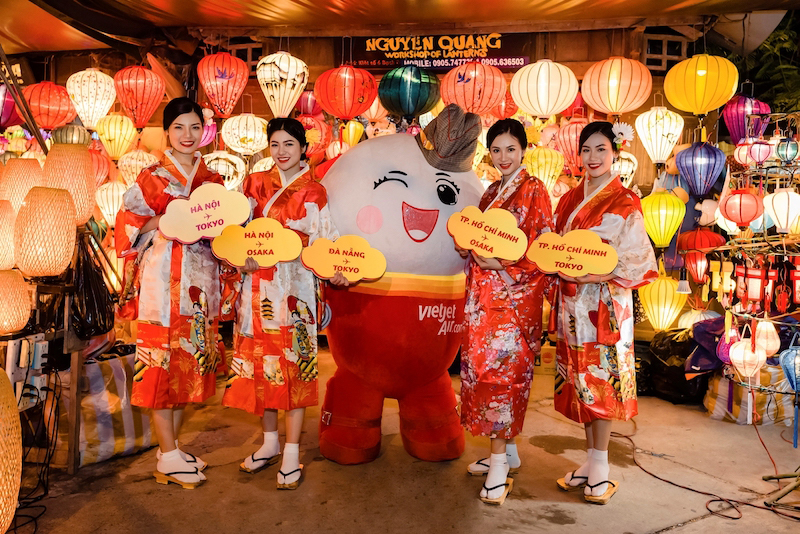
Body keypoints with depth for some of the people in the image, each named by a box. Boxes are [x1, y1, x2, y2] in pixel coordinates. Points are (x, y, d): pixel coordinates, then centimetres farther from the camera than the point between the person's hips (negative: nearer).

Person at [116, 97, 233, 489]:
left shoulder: (211, 179, 13)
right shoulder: (152, 177, 0)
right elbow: (128, 222, -4)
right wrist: (167, 221, -17)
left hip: (201, 281, 5)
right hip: (164, 280, -5)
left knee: (191, 360, 10)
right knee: (163, 360, -1)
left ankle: (171, 446, 24)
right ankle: (168, 456, 11)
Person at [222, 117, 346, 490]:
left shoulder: (313, 192, 0)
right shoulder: (255, 183, 11)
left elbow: (324, 243, -4)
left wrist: (335, 272, -23)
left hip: (293, 289, -4)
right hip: (257, 288, 4)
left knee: (292, 364, -1)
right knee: (260, 363, 10)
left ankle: (291, 452, 12)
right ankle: (269, 442, 28)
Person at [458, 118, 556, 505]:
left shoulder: (533, 190, -6)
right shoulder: (492, 192, 17)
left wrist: (500, 264, -20)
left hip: (515, 295, -7)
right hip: (485, 294, 7)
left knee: (502, 369, -7)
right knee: (485, 367, 9)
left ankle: (500, 462, 2)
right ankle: (507, 450, 22)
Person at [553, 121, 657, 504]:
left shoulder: (625, 203, -5)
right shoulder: (570, 200, 12)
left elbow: (636, 261, -9)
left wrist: (595, 275, -20)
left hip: (606, 303, -5)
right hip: (571, 301, 5)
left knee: (602, 376, 0)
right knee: (578, 378, 10)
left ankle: (600, 464, 14)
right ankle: (592, 457, 23)